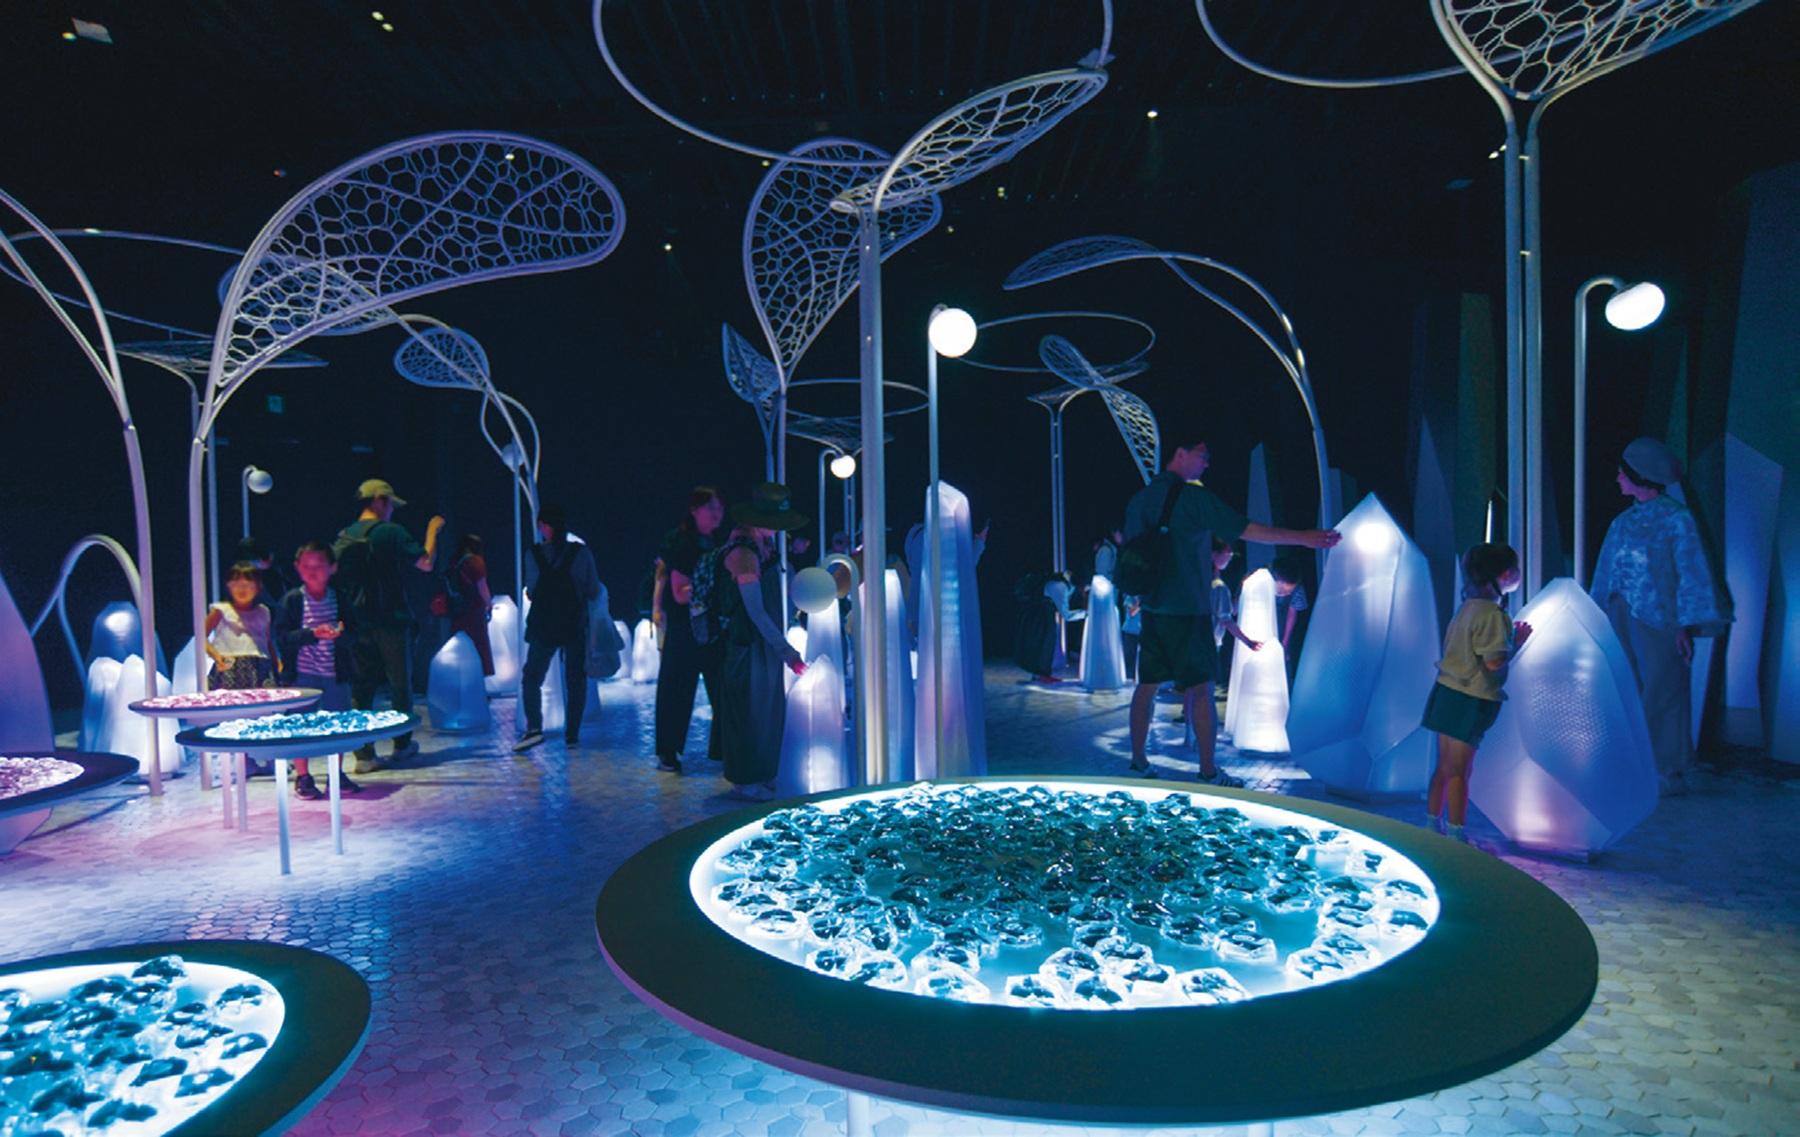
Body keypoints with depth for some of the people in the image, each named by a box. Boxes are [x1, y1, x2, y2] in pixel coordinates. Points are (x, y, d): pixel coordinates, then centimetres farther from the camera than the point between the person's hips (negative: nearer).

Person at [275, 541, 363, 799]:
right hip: (302, 673, -2)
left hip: (335, 673, 2)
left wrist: (339, 633, -20)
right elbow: (283, 637, -9)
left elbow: (353, 635, 2)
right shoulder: (291, 600, -2)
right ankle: (302, 778, 15)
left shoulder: (340, 598, 4)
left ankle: (337, 775, 22)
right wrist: (313, 633, -22)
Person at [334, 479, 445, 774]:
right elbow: (425, 563, -6)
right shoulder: (391, 531, -10)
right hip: (391, 621, -4)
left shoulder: (342, 537, 7)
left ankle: (364, 754, 4)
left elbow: (338, 577, 13)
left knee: (361, 688, 6)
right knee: (400, 684, 10)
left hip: (358, 624, 4)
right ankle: (402, 744, 21)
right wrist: (432, 531, 7)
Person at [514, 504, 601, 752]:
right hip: (576, 627, 1)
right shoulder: (582, 552, -6)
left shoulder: (534, 554, -5)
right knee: (576, 681, 11)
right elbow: (594, 592, -3)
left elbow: (532, 591, 0)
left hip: (543, 627, 0)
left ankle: (534, 727, -8)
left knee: (532, 678, 10)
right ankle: (572, 734, 10)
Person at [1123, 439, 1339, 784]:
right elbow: (1248, 530, -14)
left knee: (1147, 685, 12)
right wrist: (1304, 538, -10)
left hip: (1152, 609, 7)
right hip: (1187, 610, -7)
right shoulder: (1194, 497, -12)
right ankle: (1208, 771, 4)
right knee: (1200, 689, 0)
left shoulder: (1139, 499, 9)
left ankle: (1137, 759, 18)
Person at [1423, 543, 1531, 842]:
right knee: (1459, 771, 0)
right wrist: (1517, 642, -4)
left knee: (1445, 767, 15)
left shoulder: (1467, 607, 10)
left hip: (1449, 692, 8)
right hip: (1470, 701, -8)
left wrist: (1510, 637, 16)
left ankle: (1433, 825, 23)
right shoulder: (1492, 614, -17)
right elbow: (1493, 663, -20)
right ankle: (1456, 835, 8)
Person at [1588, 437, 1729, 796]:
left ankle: (1671, 772, 10)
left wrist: (1687, 626, -14)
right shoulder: (1622, 522, 13)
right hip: (1621, 620, 6)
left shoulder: (1676, 518, -4)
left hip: (1658, 620, -6)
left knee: (1663, 695, 0)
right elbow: (1605, 575, 16)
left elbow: (1692, 574, -8)